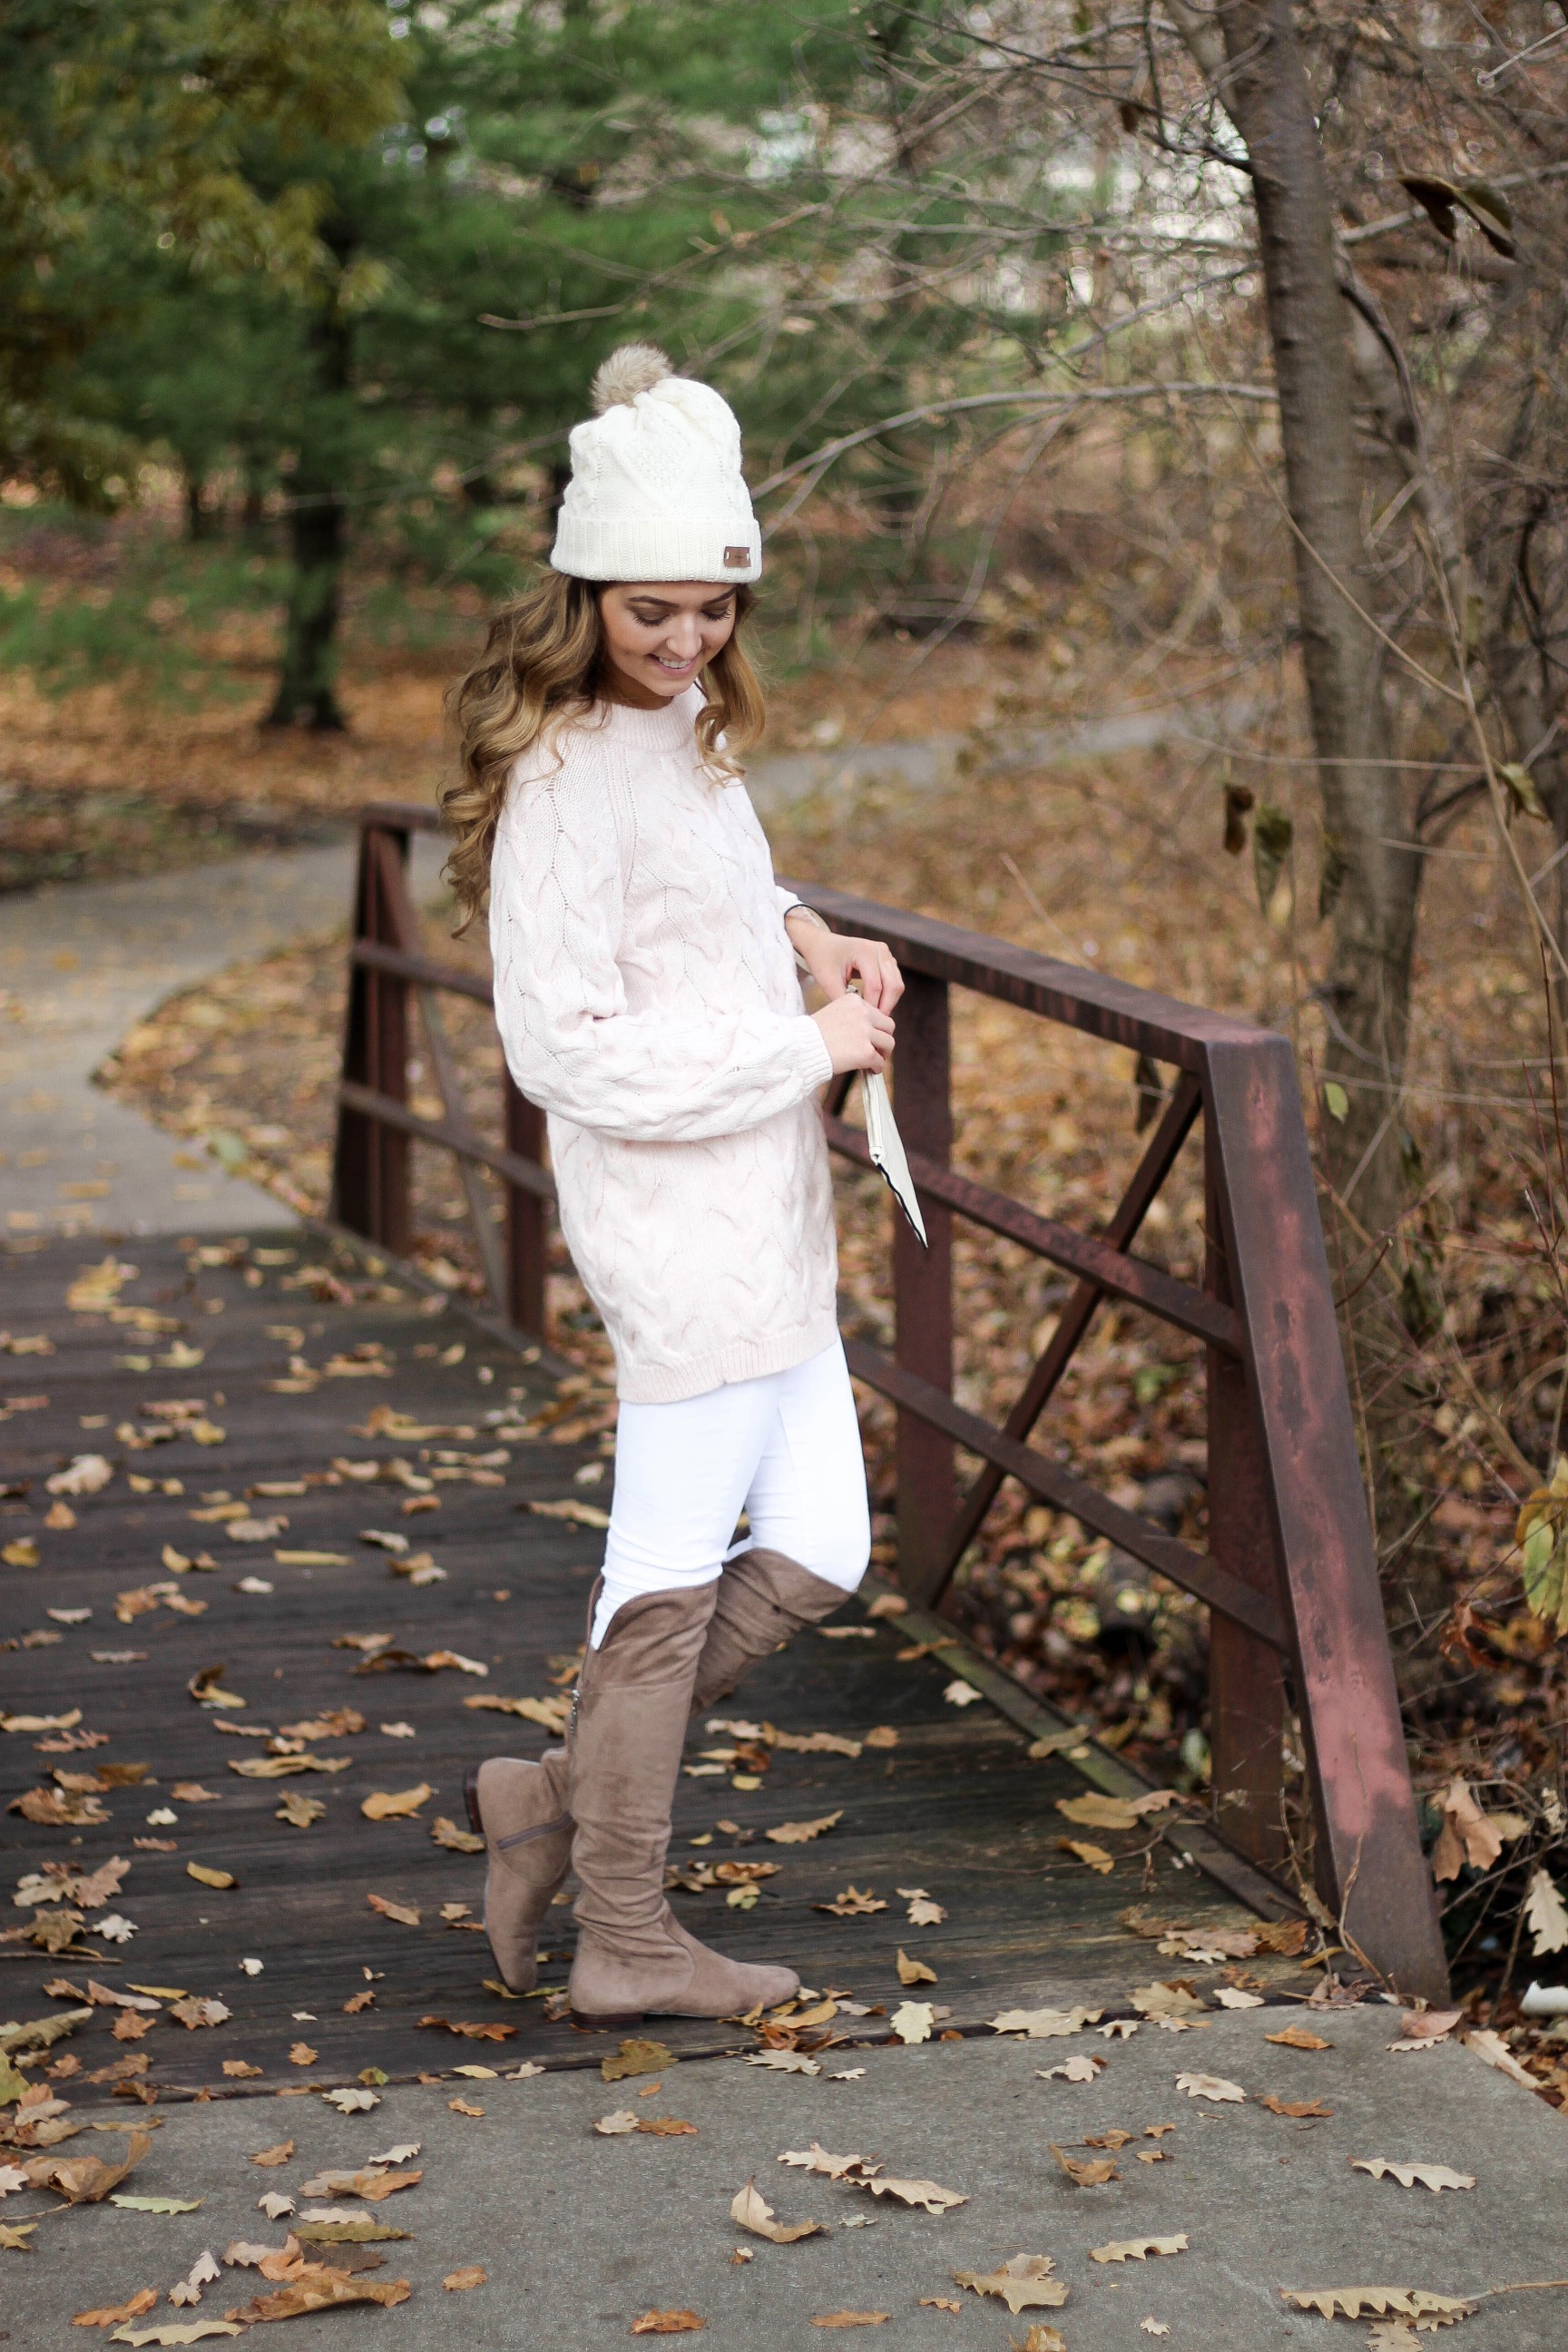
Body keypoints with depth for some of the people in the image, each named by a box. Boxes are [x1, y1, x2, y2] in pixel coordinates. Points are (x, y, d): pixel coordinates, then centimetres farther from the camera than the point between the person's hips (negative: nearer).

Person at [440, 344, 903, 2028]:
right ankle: (625, 1940, 17)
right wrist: (807, 1046, -16)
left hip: (766, 1221, 9)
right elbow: (569, 1047, -22)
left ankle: (562, 1796, 24)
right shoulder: (567, 778, -17)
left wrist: (808, 941, 7)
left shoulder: (681, 734, 11)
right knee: (675, 1572, 2)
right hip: (676, 1236, -9)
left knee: (814, 1555, 14)